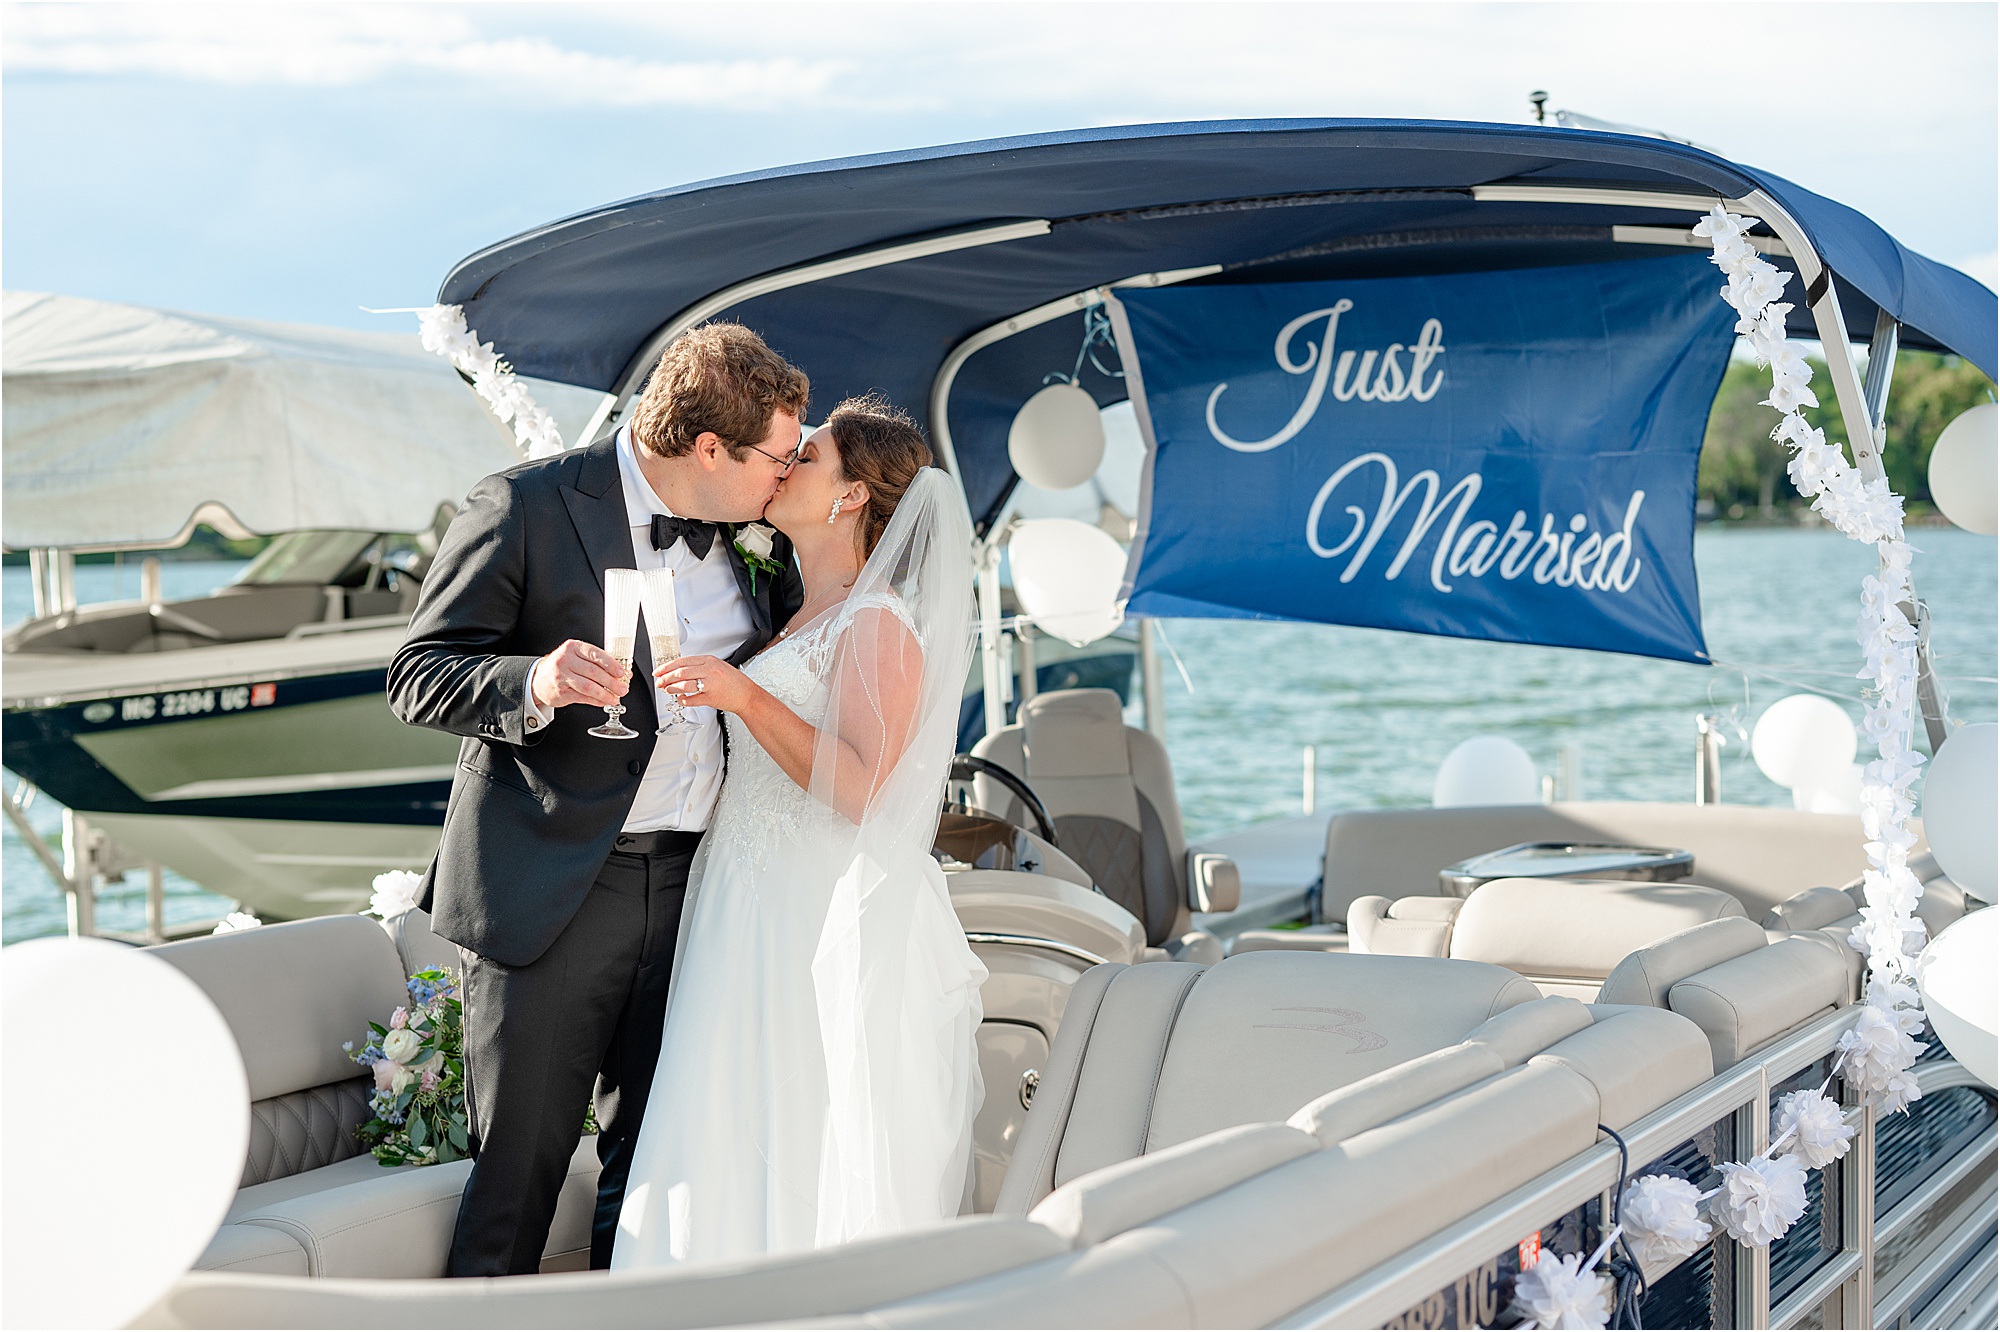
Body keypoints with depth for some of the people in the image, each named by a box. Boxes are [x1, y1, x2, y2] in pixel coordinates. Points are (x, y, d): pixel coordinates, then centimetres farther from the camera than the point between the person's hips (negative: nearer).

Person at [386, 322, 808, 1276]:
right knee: (518, 1171, 0)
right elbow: (418, 675, -10)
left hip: (691, 888, 6)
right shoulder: (524, 509, -8)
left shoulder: (752, 536, 10)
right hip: (549, 894, -5)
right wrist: (532, 685, -27)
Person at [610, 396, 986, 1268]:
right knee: (736, 1158, 8)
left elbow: (857, 788, -19)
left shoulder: (880, 624, -10)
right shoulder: (800, 620, 18)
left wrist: (745, 697, -25)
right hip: (754, 923, 9)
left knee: (812, 1156, -6)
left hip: (827, 926, -9)